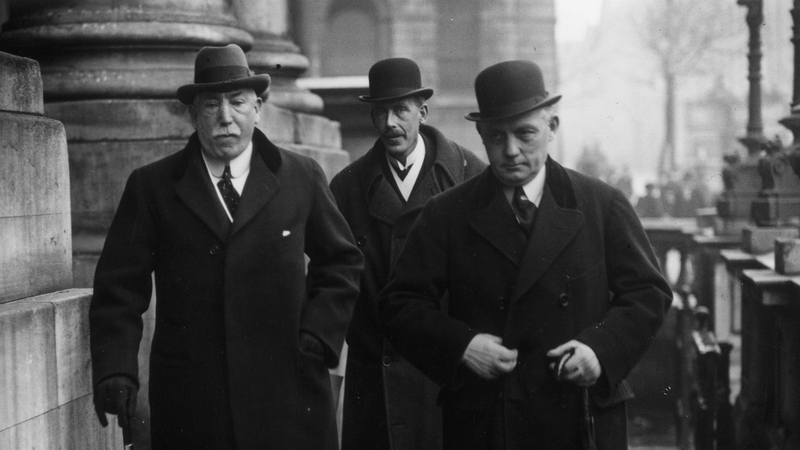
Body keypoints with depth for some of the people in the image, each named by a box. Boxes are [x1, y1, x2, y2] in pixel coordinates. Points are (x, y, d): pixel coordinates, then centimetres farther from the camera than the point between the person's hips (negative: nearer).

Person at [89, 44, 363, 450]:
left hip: (286, 397, 1)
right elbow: (120, 289, 0)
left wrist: (317, 336, 2)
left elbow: (341, 261, 15)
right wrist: (115, 370, -13)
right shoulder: (152, 186, 3)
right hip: (188, 404, -1)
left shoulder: (301, 177, 6)